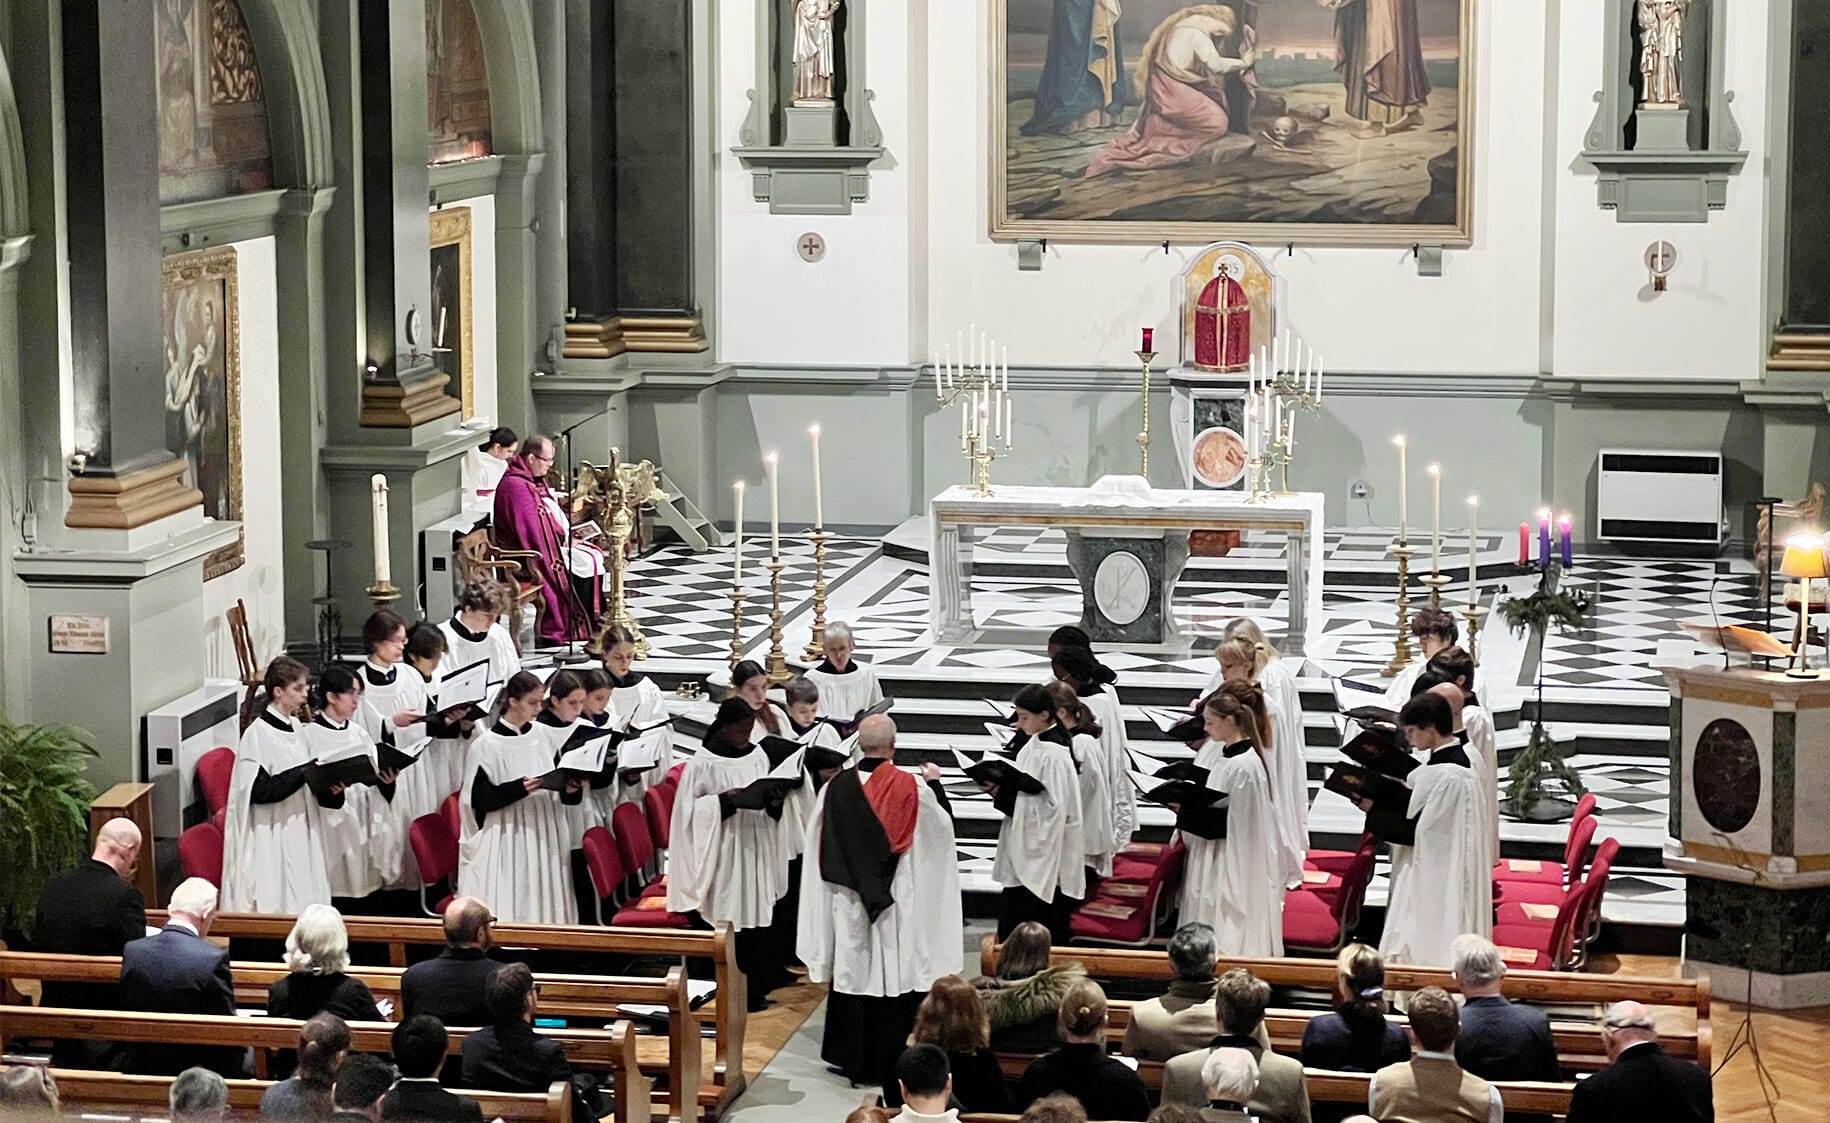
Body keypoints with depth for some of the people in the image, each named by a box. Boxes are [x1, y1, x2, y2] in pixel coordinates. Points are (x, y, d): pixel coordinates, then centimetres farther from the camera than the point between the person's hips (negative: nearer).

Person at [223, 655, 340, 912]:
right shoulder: (257, 735, -13)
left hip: (301, 832, 8)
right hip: (271, 839, -8)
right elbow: (258, 790, -21)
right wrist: (305, 773, -23)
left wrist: (329, 789, -2)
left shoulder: (294, 728, 11)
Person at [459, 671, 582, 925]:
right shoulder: (486, 746, -7)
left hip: (543, 840, 5)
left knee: (544, 902, 5)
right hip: (506, 844, -5)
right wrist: (520, 788, -24)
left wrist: (569, 789, -7)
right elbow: (481, 798, -12)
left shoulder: (540, 740, 10)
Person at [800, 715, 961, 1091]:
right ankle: (889, 1061, 9)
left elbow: (819, 846, 1)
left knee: (853, 973, 11)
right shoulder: (914, 788, -12)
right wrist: (935, 784, 16)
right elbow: (943, 827, 4)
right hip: (899, 903, -2)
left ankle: (851, 1059, 19)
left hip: (849, 901, 2)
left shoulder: (836, 787, -8)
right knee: (895, 976, 5)